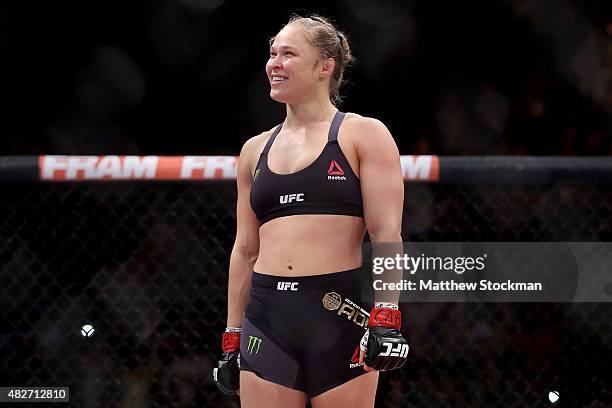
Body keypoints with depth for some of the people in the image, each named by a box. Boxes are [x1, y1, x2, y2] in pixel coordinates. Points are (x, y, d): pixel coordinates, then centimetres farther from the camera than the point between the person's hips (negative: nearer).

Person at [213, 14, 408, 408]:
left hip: (339, 315, -4)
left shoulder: (364, 135, 4)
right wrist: (232, 338, 16)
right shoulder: (256, 150, 18)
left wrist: (387, 318, -15)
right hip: (267, 318, 4)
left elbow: (387, 234, -4)